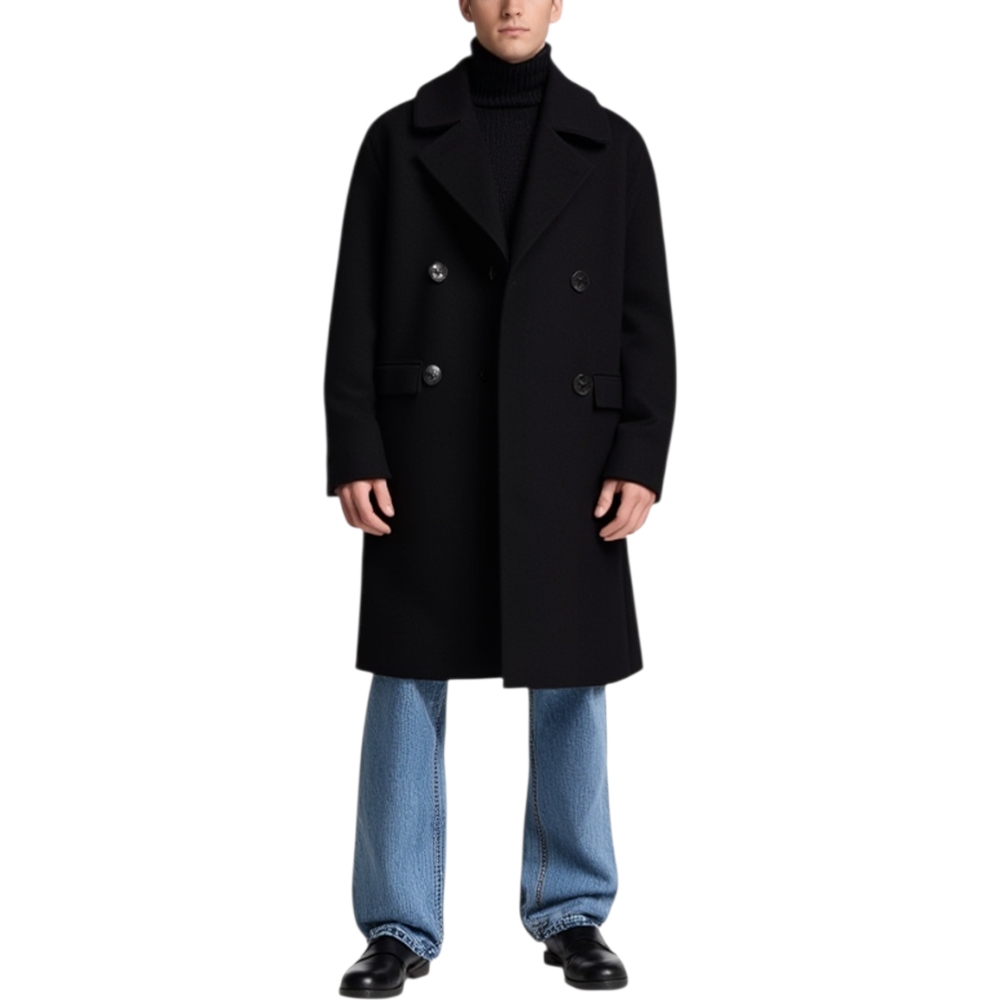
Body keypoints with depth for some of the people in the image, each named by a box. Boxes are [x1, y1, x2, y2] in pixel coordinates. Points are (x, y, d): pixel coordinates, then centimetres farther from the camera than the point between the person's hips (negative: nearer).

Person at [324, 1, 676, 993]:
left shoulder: (610, 146, 5)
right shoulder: (400, 138, 3)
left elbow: (646, 316, 3)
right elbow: (357, 309, 1)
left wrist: (641, 460, -5)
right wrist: (354, 456, -7)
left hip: (565, 460, 1)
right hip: (430, 456, 0)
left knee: (570, 682, 7)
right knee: (407, 679, 3)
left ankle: (572, 912, 22)